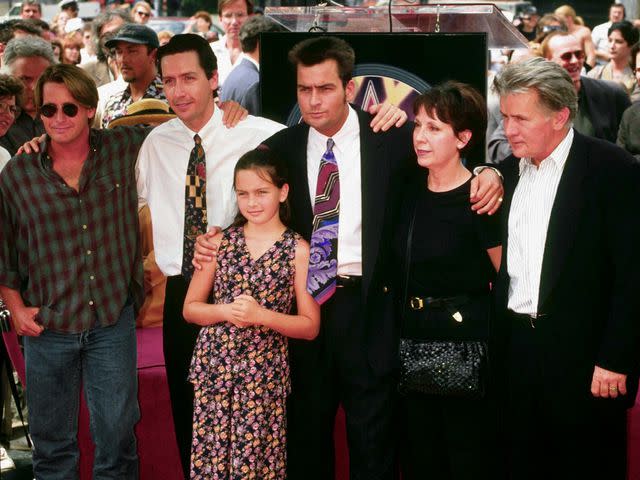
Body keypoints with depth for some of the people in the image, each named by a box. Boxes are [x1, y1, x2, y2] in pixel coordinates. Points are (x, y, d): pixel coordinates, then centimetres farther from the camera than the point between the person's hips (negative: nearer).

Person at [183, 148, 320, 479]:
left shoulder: (297, 250, -2)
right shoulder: (221, 241, 5)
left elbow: (310, 326, -2)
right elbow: (190, 309, 8)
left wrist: (261, 316, -16)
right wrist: (226, 311, -11)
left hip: (264, 373, -2)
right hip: (214, 366, 2)